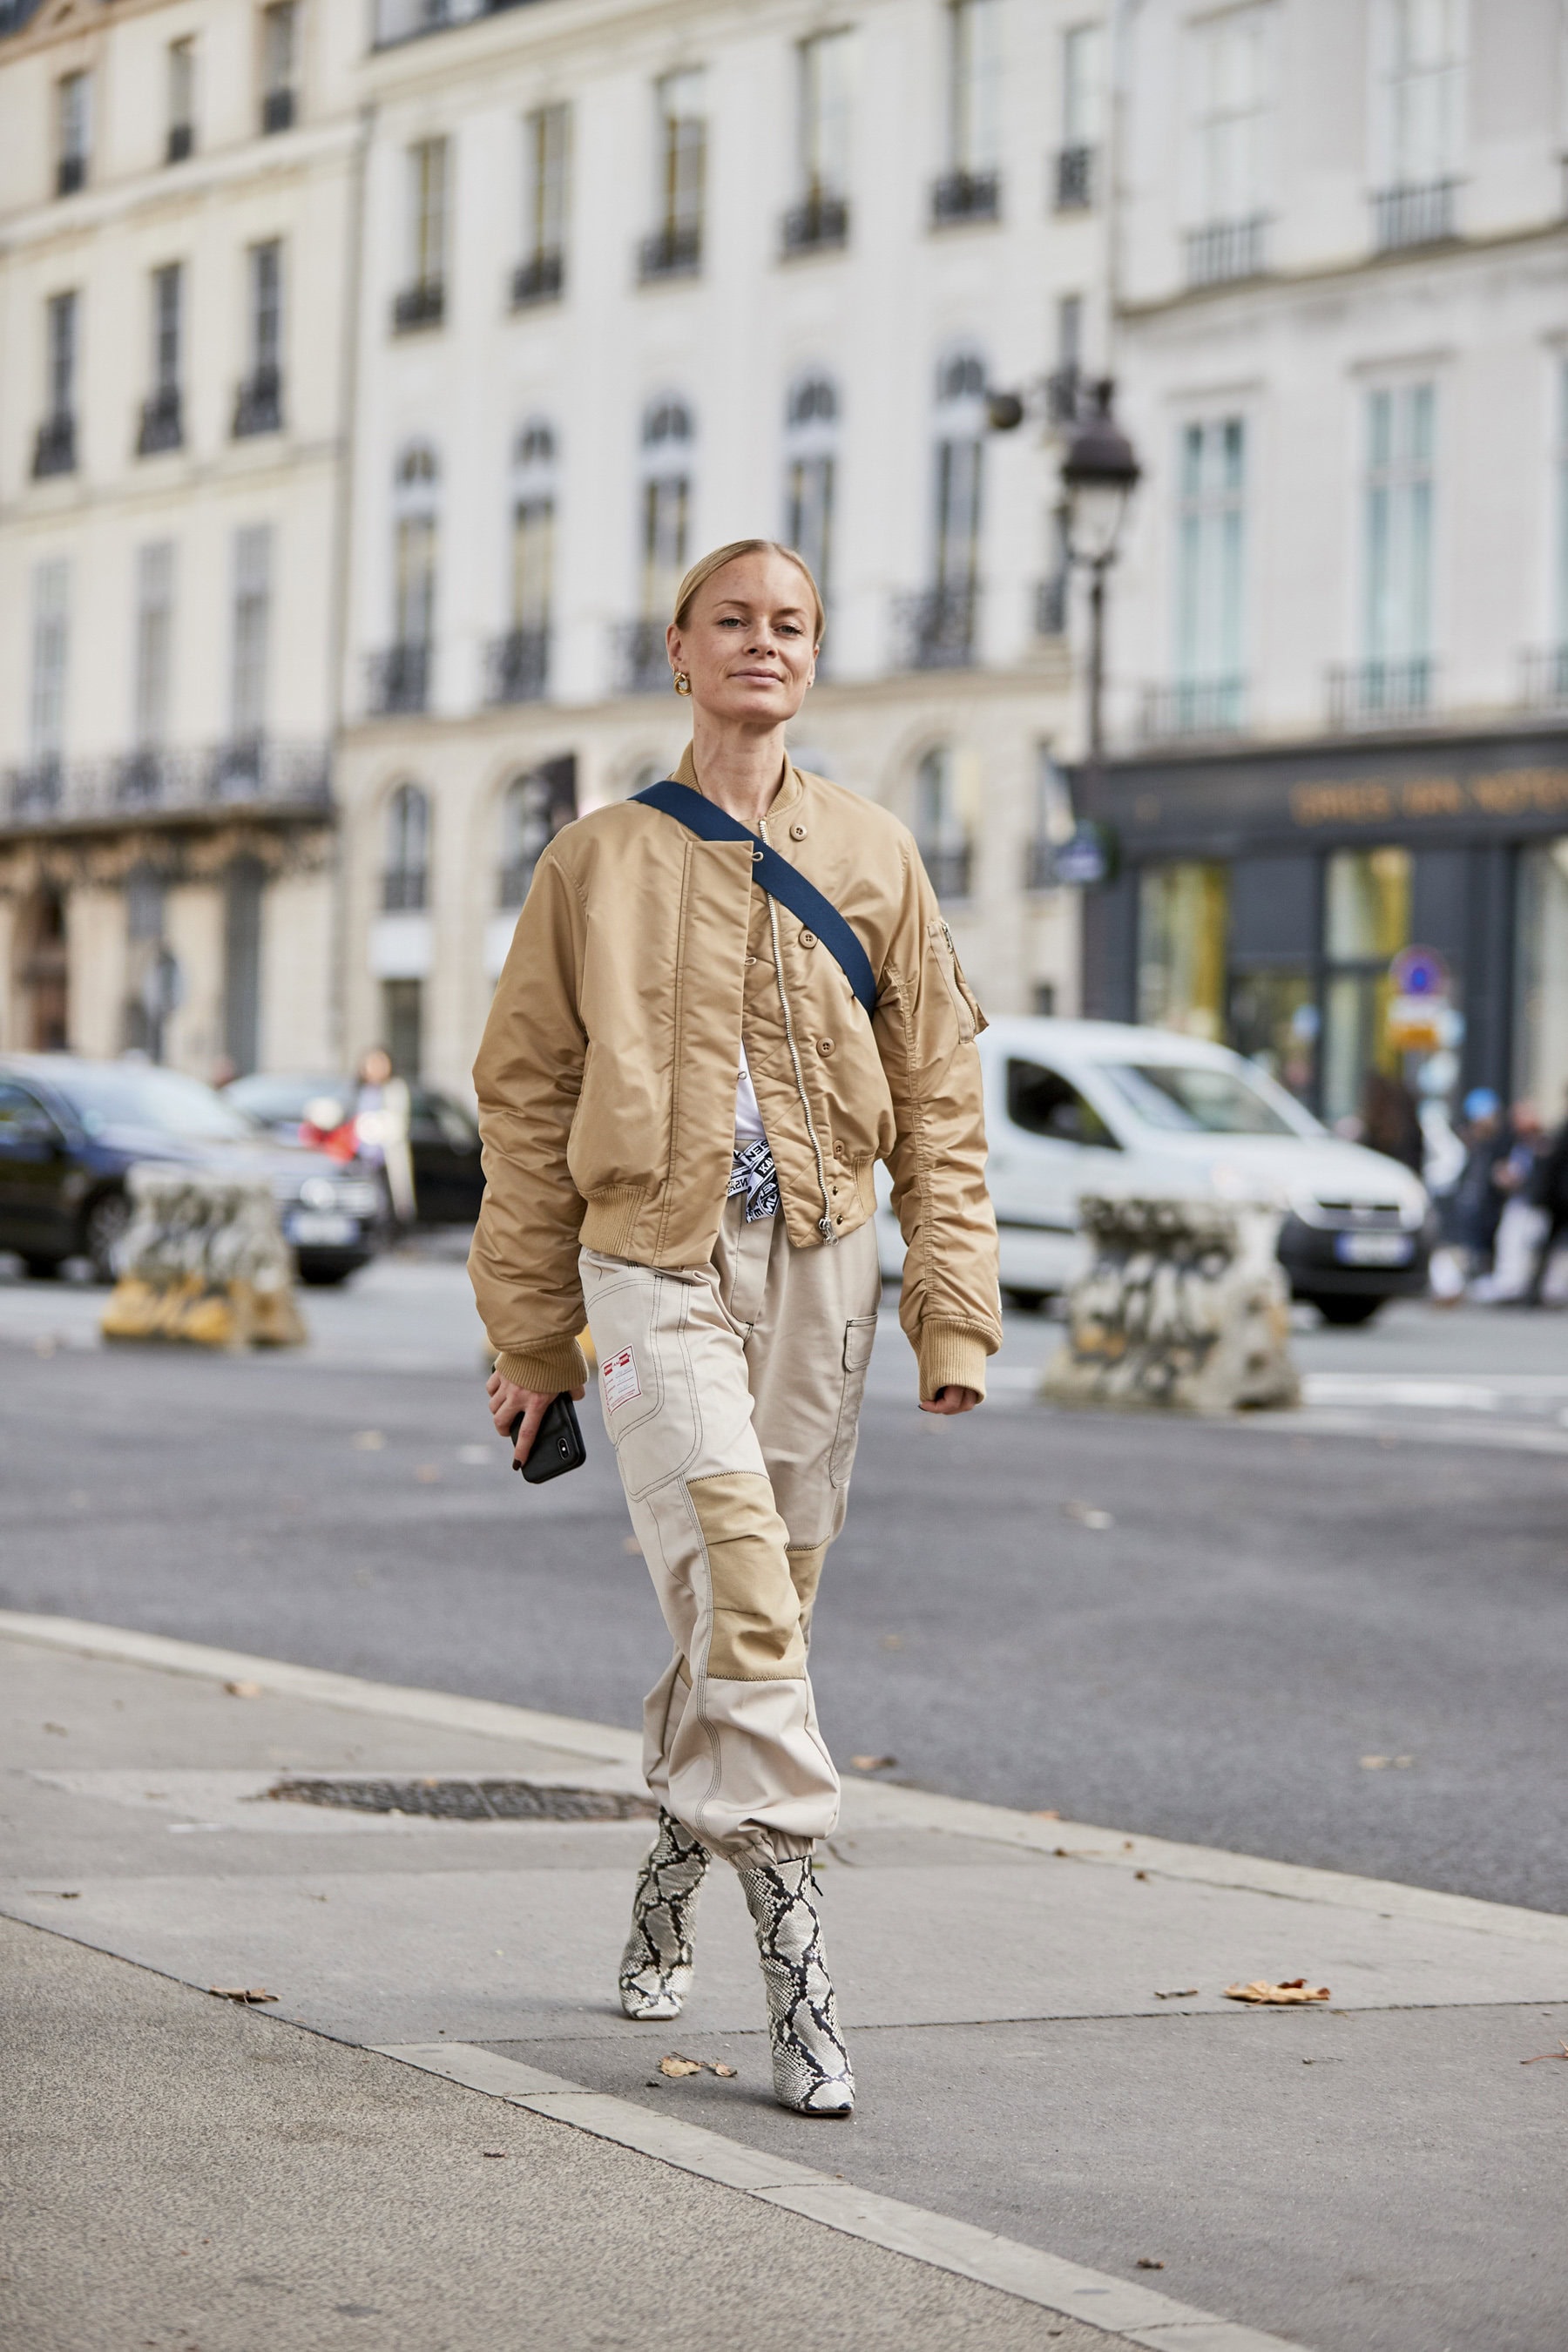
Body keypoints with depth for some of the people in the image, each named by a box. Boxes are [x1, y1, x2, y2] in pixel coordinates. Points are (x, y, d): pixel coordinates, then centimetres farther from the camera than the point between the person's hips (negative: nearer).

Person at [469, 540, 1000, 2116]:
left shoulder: (873, 859, 10)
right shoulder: (600, 863, 7)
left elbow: (938, 1098, 10)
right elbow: (527, 1099, 9)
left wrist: (955, 1310, 1)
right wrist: (529, 1337, 7)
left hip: (820, 1262, 3)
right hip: (655, 1262, -3)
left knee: (768, 1594, 8)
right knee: (735, 1574, -18)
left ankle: (680, 1850, 32)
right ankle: (793, 1941, -21)